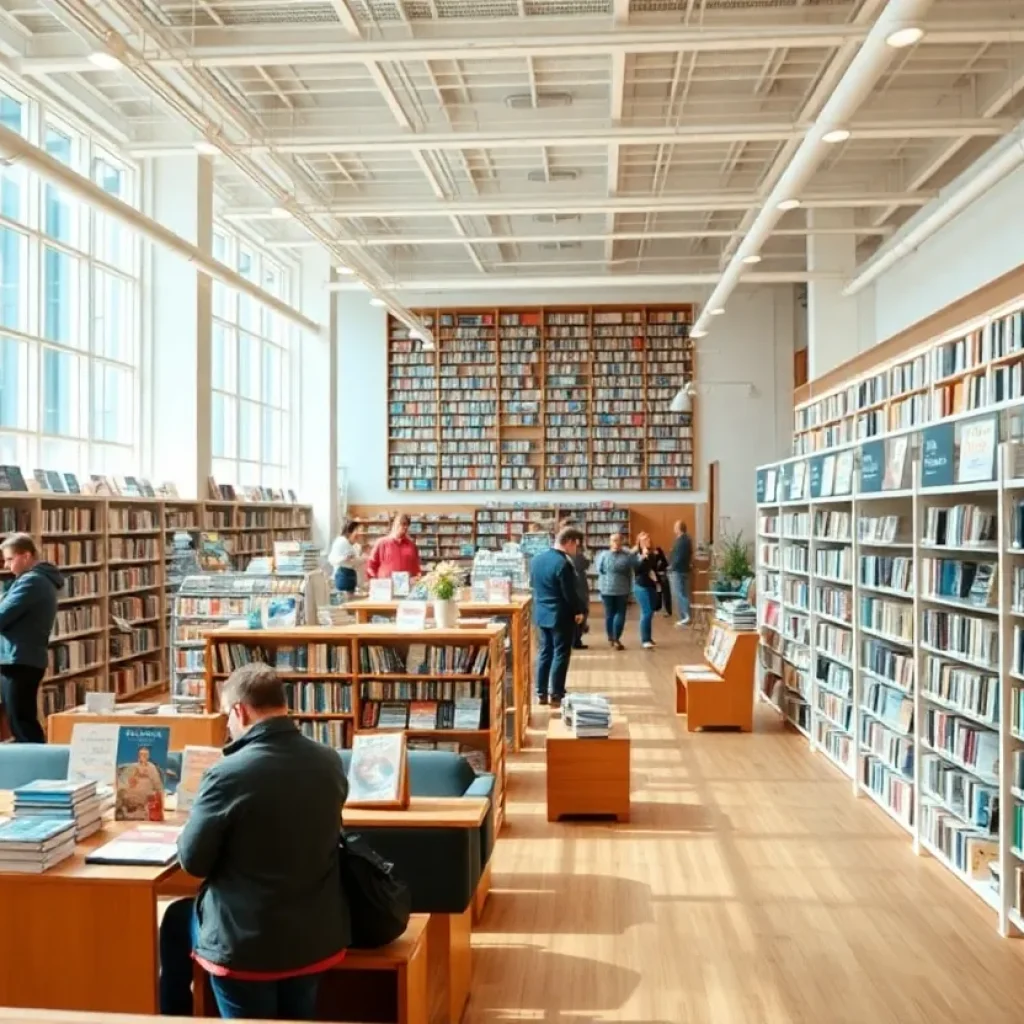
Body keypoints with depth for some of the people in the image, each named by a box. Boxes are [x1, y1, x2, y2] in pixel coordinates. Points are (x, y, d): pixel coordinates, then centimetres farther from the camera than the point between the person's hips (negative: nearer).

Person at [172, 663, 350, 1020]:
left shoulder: (228, 773, -24)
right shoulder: (330, 762, -6)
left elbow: (192, 861, -12)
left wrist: (193, 823, 8)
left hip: (246, 943, -4)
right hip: (317, 936, 4)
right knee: (298, 1018, 29)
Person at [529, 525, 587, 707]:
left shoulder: (537, 559, 5)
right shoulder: (563, 563, -21)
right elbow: (570, 593, -18)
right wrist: (579, 611, -5)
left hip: (541, 613, 8)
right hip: (561, 616, -8)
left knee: (545, 652, 14)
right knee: (561, 654, 2)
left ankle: (541, 693, 18)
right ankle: (556, 695, 6)